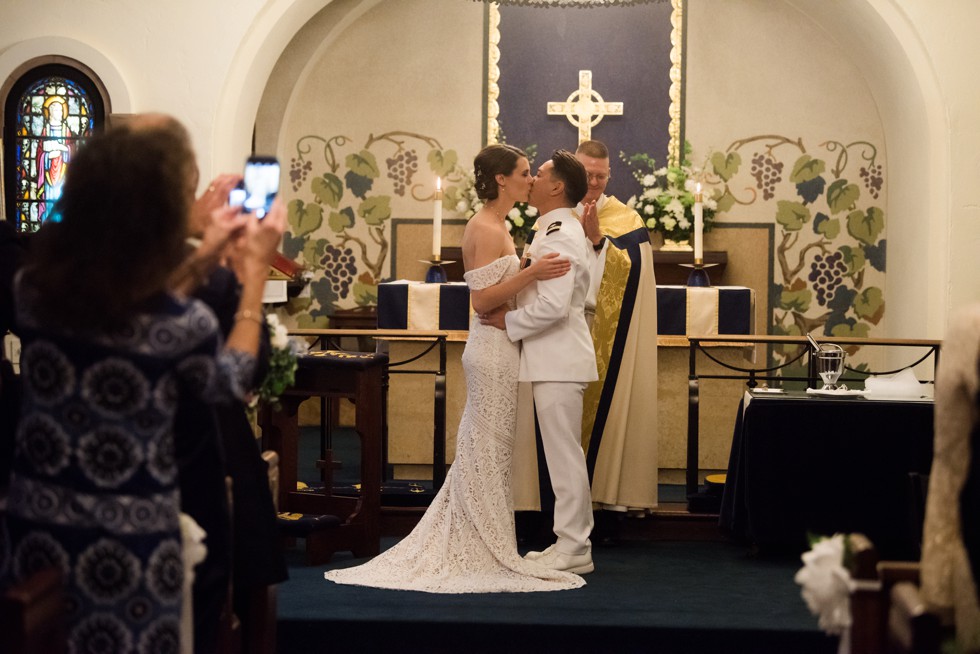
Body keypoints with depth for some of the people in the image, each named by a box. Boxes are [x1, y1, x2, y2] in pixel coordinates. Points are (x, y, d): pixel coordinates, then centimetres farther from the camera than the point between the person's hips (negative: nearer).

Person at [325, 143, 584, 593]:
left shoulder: (493, 227, 15)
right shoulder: (487, 229, -16)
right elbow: (481, 298, -22)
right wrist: (531, 274, -27)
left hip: (496, 348, 10)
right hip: (493, 348, -10)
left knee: (482, 449, 13)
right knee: (488, 449, -3)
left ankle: (463, 548, 20)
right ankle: (487, 552, 3)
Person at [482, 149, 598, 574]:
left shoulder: (559, 237, -17)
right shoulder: (561, 231, 17)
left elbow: (553, 305, -26)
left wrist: (508, 322, -15)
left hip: (558, 363, -11)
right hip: (554, 360, 11)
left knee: (565, 456, -5)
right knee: (562, 457, 14)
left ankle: (574, 550, 1)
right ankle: (570, 542, 20)